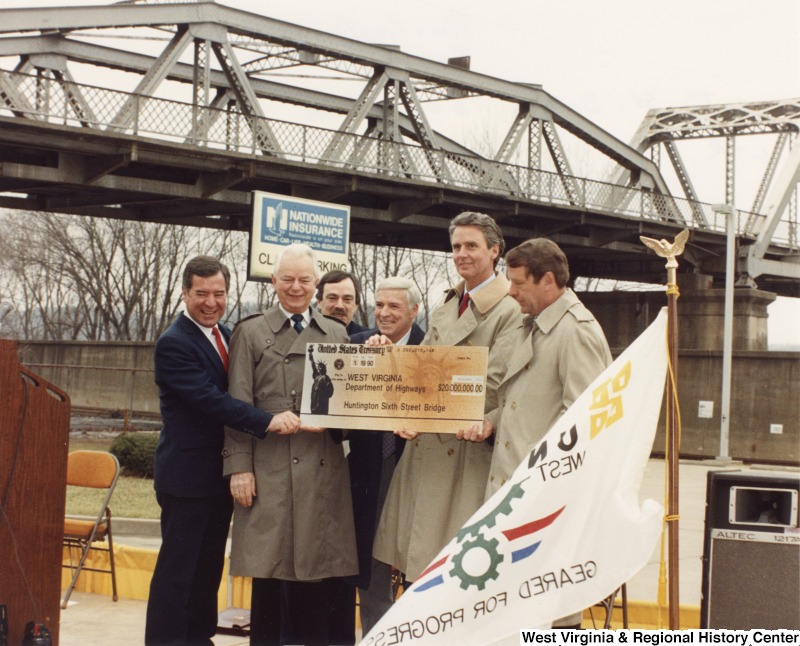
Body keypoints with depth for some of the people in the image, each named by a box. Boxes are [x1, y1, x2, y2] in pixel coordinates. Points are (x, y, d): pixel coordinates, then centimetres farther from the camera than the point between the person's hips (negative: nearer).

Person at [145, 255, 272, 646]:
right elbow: (210, 399, -25)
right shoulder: (174, 343, -14)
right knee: (177, 569, -1)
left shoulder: (227, 336, 11)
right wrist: (267, 422, -34)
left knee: (209, 566, 16)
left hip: (221, 473, 8)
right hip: (188, 475, -8)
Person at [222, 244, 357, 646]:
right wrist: (239, 466, -6)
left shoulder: (337, 335, 16)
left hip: (323, 472, 2)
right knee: (268, 575, 1)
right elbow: (238, 405, 2)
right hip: (270, 470, -2)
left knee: (318, 576, 2)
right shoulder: (251, 333, 8)